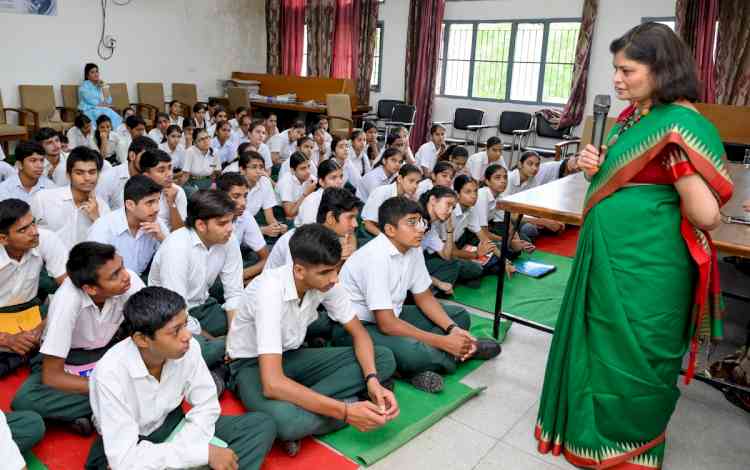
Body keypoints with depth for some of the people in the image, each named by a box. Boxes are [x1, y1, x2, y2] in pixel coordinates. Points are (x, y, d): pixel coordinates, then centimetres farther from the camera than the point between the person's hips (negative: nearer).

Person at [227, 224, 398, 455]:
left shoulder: (325, 281, -15)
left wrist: (372, 380, -21)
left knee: (384, 358, -9)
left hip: (293, 356, 7)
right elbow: (272, 384, -40)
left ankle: (303, 404, -16)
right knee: (283, 419, -42)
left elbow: (358, 333, -2)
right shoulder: (270, 291, -34)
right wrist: (346, 411, -38)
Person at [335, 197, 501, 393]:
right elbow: (387, 325, -29)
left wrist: (453, 329, -9)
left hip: (390, 316, 9)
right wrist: (443, 342, -24)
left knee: (460, 316, 6)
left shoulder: (413, 250, -2)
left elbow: (424, 297, 9)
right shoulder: (376, 257, -27)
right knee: (412, 352, -37)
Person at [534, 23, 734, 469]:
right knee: (600, 343, 20)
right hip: (608, 253, 9)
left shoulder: (679, 124, -20)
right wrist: (597, 168, 0)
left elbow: (706, 214, -24)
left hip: (645, 265, -9)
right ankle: (595, 425, 41)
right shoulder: (632, 115, 7)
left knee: (632, 355, 8)